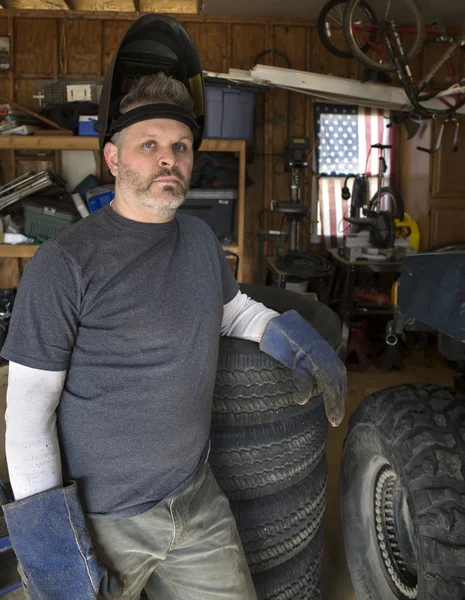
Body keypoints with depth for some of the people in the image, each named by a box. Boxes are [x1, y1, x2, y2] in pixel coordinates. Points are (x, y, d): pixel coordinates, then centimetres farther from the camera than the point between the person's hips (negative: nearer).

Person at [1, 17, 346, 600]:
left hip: (198, 503, 6)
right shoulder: (64, 264, -16)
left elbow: (232, 306, 20)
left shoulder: (200, 238, 3)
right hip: (100, 524, -5)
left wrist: (286, 333, 1)